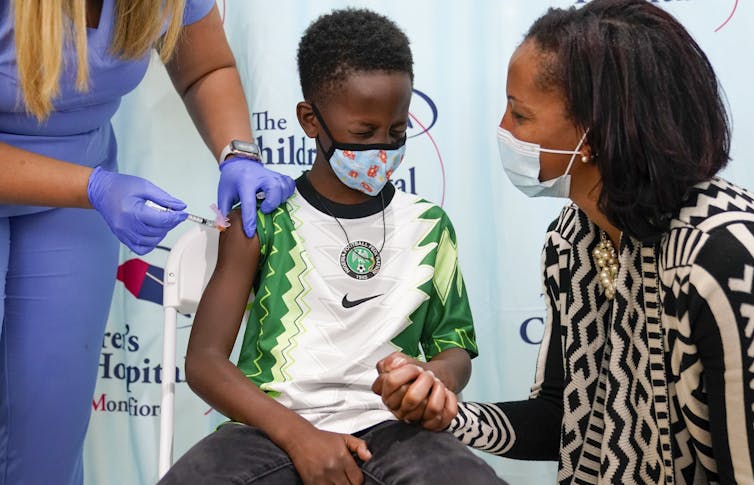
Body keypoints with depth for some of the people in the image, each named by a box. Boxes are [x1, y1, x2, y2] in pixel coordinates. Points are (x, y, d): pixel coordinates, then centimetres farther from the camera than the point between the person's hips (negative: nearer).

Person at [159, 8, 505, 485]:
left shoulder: (428, 226, 10)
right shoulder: (262, 219, 4)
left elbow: (454, 345, 19)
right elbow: (205, 359, 0)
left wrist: (441, 374, -7)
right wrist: (298, 434, -14)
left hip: (390, 429, 1)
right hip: (273, 427, -1)